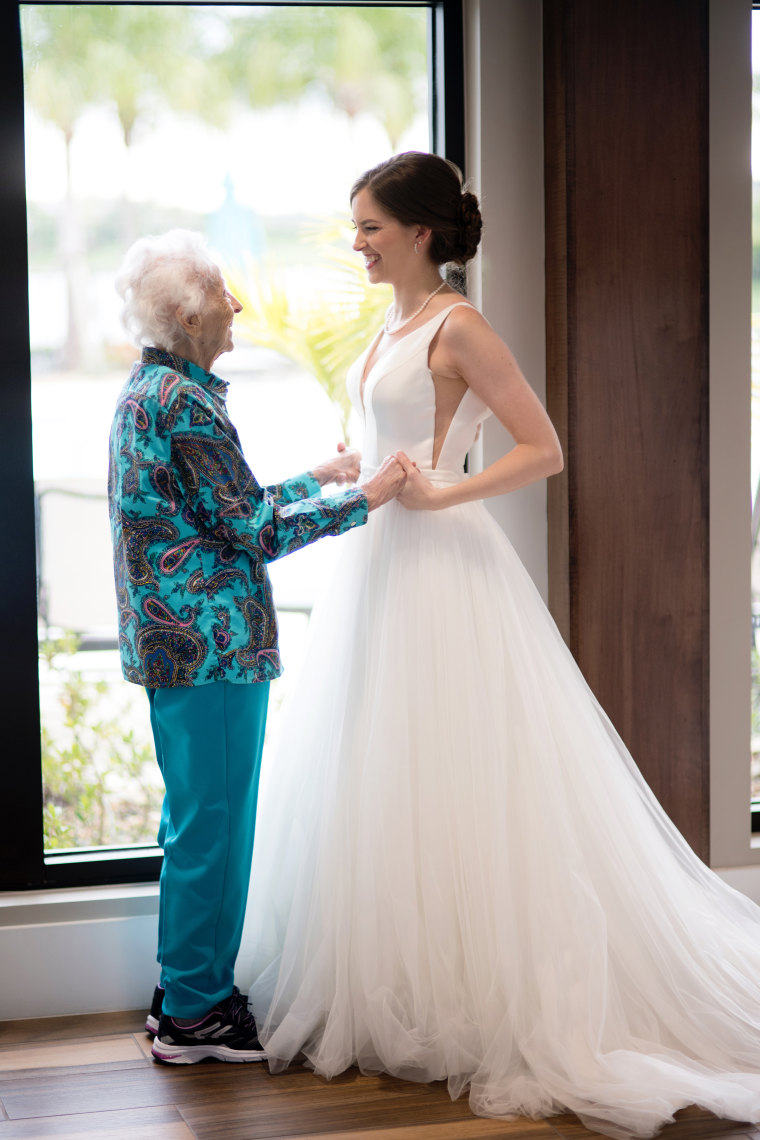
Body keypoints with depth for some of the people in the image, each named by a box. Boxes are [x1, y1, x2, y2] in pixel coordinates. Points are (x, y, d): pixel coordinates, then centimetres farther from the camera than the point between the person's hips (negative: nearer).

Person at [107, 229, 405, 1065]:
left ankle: (186, 994, 25)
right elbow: (256, 530, -17)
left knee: (197, 822, 16)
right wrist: (364, 498, -10)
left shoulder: (149, 391, 15)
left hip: (175, 641, 10)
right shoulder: (184, 402, -17)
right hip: (212, 644, -10)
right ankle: (195, 1013, 6)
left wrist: (319, 476, 29)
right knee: (213, 824, -2)